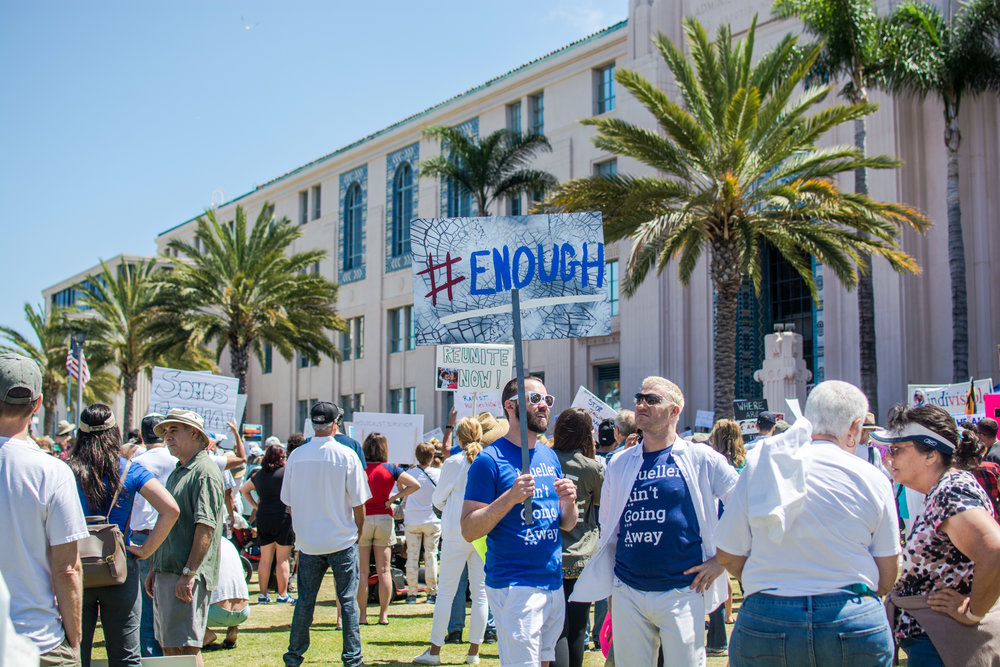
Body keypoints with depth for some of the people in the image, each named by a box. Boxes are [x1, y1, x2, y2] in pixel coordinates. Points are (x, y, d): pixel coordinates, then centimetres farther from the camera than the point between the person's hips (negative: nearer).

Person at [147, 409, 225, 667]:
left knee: (185, 646, -8)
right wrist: (154, 568, 22)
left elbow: (205, 527, -19)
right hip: (166, 572, 10)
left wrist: (189, 573, -22)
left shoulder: (204, 472, -12)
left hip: (188, 576, -10)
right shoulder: (176, 473, 19)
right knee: (168, 645, 13)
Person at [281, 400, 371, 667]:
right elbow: (358, 502, -6)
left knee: (305, 600, 12)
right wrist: (359, 530, 10)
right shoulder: (346, 455, -10)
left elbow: (288, 502, 6)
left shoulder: (296, 456, -2)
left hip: (308, 541, 3)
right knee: (347, 599, 5)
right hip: (342, 540, -2)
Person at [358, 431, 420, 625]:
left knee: (362, 571, 4)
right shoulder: (390, 469, -2)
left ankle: (363, 615, 6)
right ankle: (383, 614, 8)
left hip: (362, 520, -1)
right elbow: (415, 485, -5)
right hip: (384, 520, 1)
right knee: (383, 570, 7)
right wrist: (393, 498, -1)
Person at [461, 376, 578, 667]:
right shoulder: (491, 459, -9)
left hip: (554, 585, 7)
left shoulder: (550, 457, 12)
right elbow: (468, 530, -13)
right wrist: (510, 497, -24)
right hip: (514, 586, -7)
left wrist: (569, 502, -5)